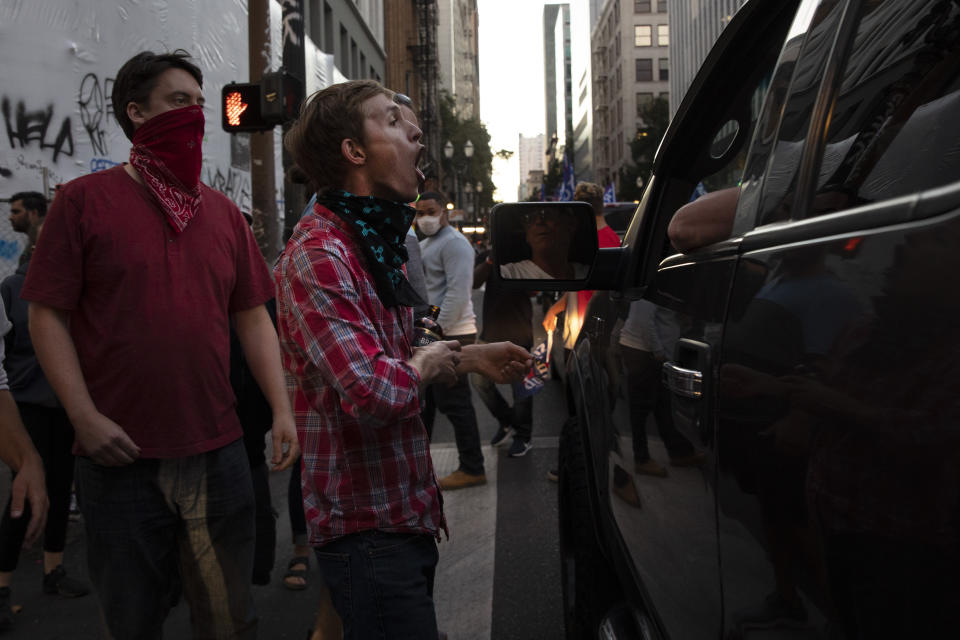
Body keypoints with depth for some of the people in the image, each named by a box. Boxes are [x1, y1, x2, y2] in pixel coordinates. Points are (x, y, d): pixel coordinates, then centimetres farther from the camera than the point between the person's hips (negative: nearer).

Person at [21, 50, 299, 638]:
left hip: (218, 452, 3)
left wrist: (283, 410, 2)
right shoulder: (86, 201, -1)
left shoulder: (223, 212, 11)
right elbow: (47, 313, -4)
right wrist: (85, 416, -12)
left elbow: (253, 318, 10)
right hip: (120, 455, -3)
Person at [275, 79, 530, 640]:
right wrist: (427, 366, -12)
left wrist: (471, 357, 13)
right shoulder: (318, 254, -21)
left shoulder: (376, 244, 14)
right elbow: (375, 392, -31)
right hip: (368, 524, -9)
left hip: (406, 510, 10)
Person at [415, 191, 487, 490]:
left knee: (455, 403, -5)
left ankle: (472, 469, 4)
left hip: (451, 334, -10)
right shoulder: (423, 244, 21)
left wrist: (437, 328, -22)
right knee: (423, 401, 15)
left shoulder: (453, 242, -11)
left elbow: (457, 292, -21)